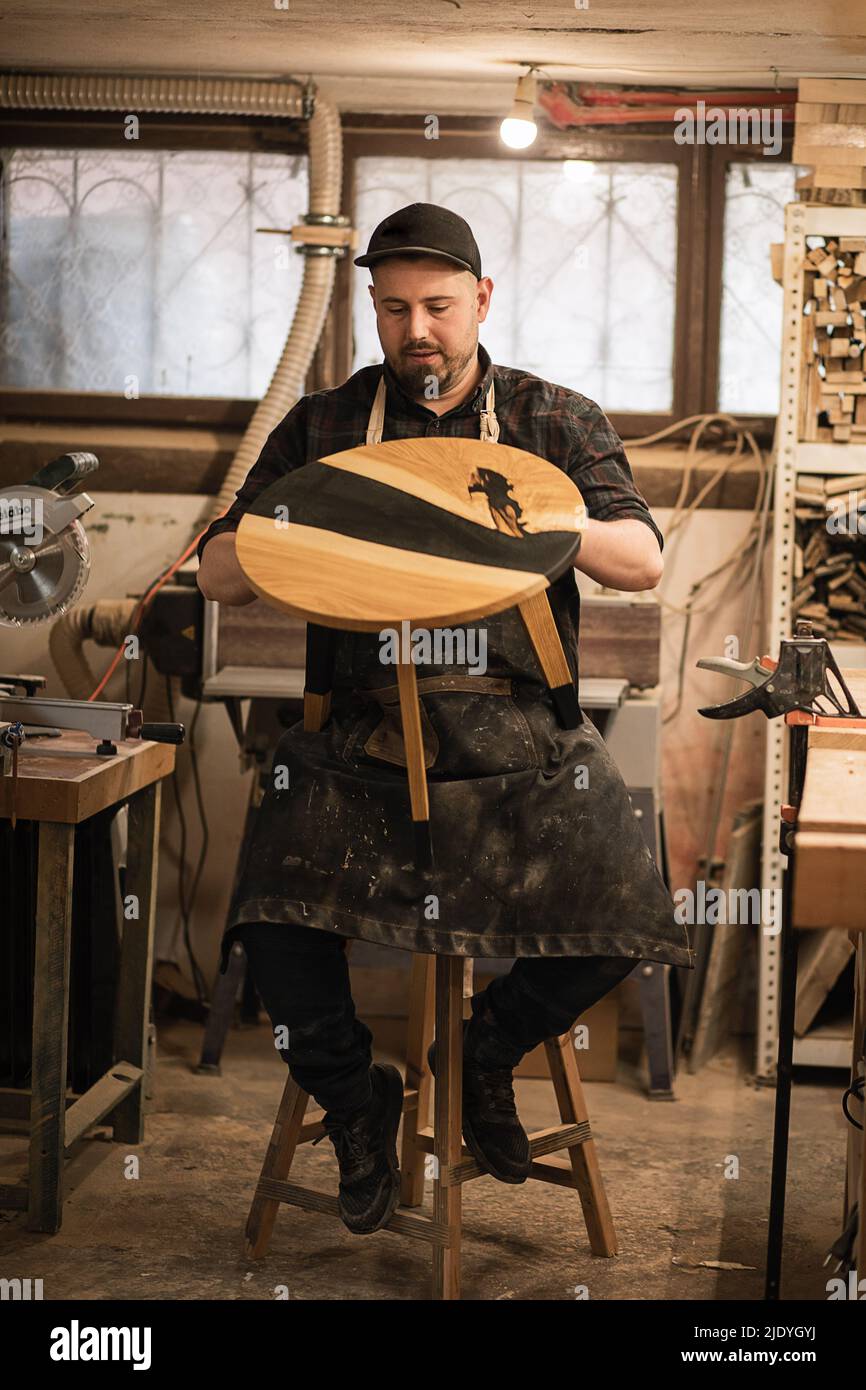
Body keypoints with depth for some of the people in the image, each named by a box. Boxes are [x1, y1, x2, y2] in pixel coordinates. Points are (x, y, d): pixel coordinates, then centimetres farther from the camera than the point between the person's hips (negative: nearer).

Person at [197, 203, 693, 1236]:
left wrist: (535, 522, -18)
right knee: (278, 917, -24)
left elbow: (644, 560, 0)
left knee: (621, 917, -20)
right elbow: (218, 574, 8)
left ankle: (486, 1051, 11)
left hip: (520, 734, 0)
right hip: (361, 730, 0)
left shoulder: (556, 421, 10)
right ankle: (355, 1098, 7)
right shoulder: (321, 426, 11)